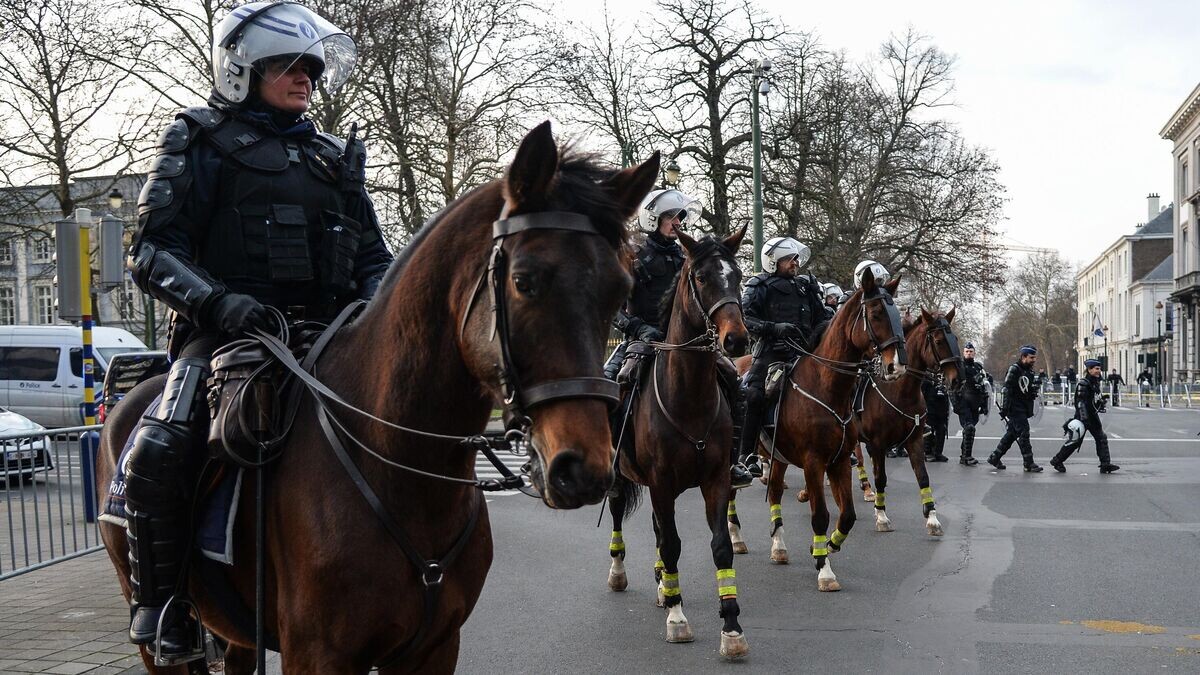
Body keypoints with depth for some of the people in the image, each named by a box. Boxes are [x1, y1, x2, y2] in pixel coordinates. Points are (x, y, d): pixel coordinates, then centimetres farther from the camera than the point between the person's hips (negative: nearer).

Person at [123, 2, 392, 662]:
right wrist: (219, 301, -21)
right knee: (158, 452, -28)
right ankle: (162, 613, -8)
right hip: (227, 331, -5)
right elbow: (153, 250, -2)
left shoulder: (334, 157, 22)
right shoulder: (199, 144, 7)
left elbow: (372, 254, 22)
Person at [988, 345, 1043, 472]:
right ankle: (1029, 464, -7)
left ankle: (994, 457, 20)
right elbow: (1007, 390, -17)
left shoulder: (1029, 371, 16)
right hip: (1015, 408, -9)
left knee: (1011, 434, 11)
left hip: (1023, 409, 9)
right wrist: (1005, 408, -21)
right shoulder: (1014, 370, -11)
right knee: (1023, 434, -9)